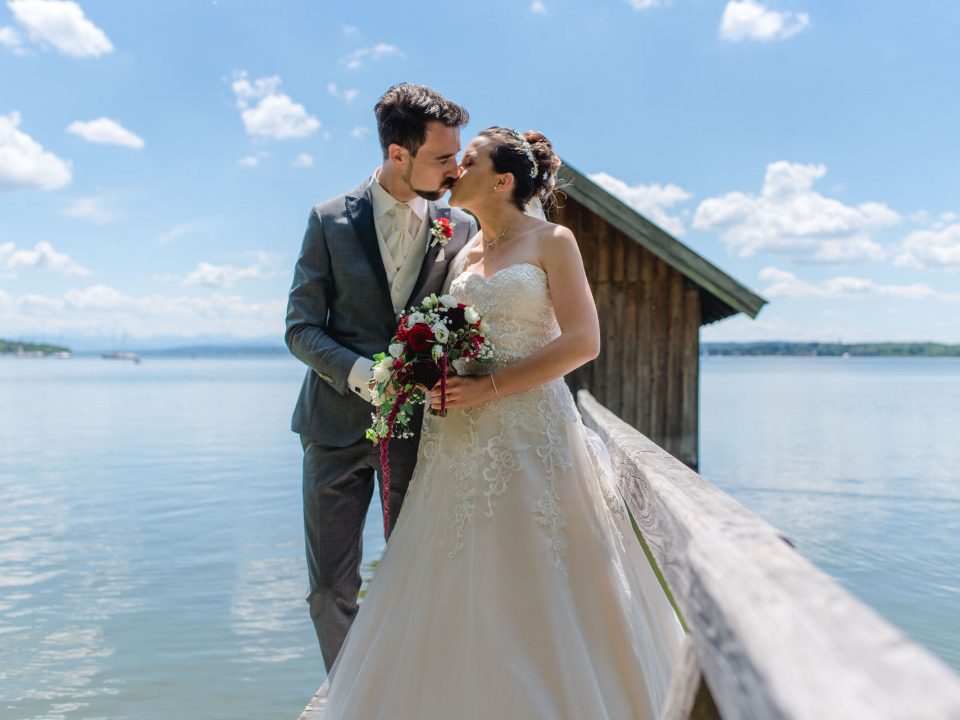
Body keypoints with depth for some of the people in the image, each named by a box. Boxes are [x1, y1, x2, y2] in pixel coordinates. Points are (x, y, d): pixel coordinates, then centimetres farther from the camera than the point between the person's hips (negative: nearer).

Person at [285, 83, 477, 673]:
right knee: (331, 590, 7)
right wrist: (361, 373, -20)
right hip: (338, 422, 0)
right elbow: (301, 327, -3)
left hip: (421, 427, 0)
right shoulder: (331, 221, -1)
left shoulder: (462, 230, 1)